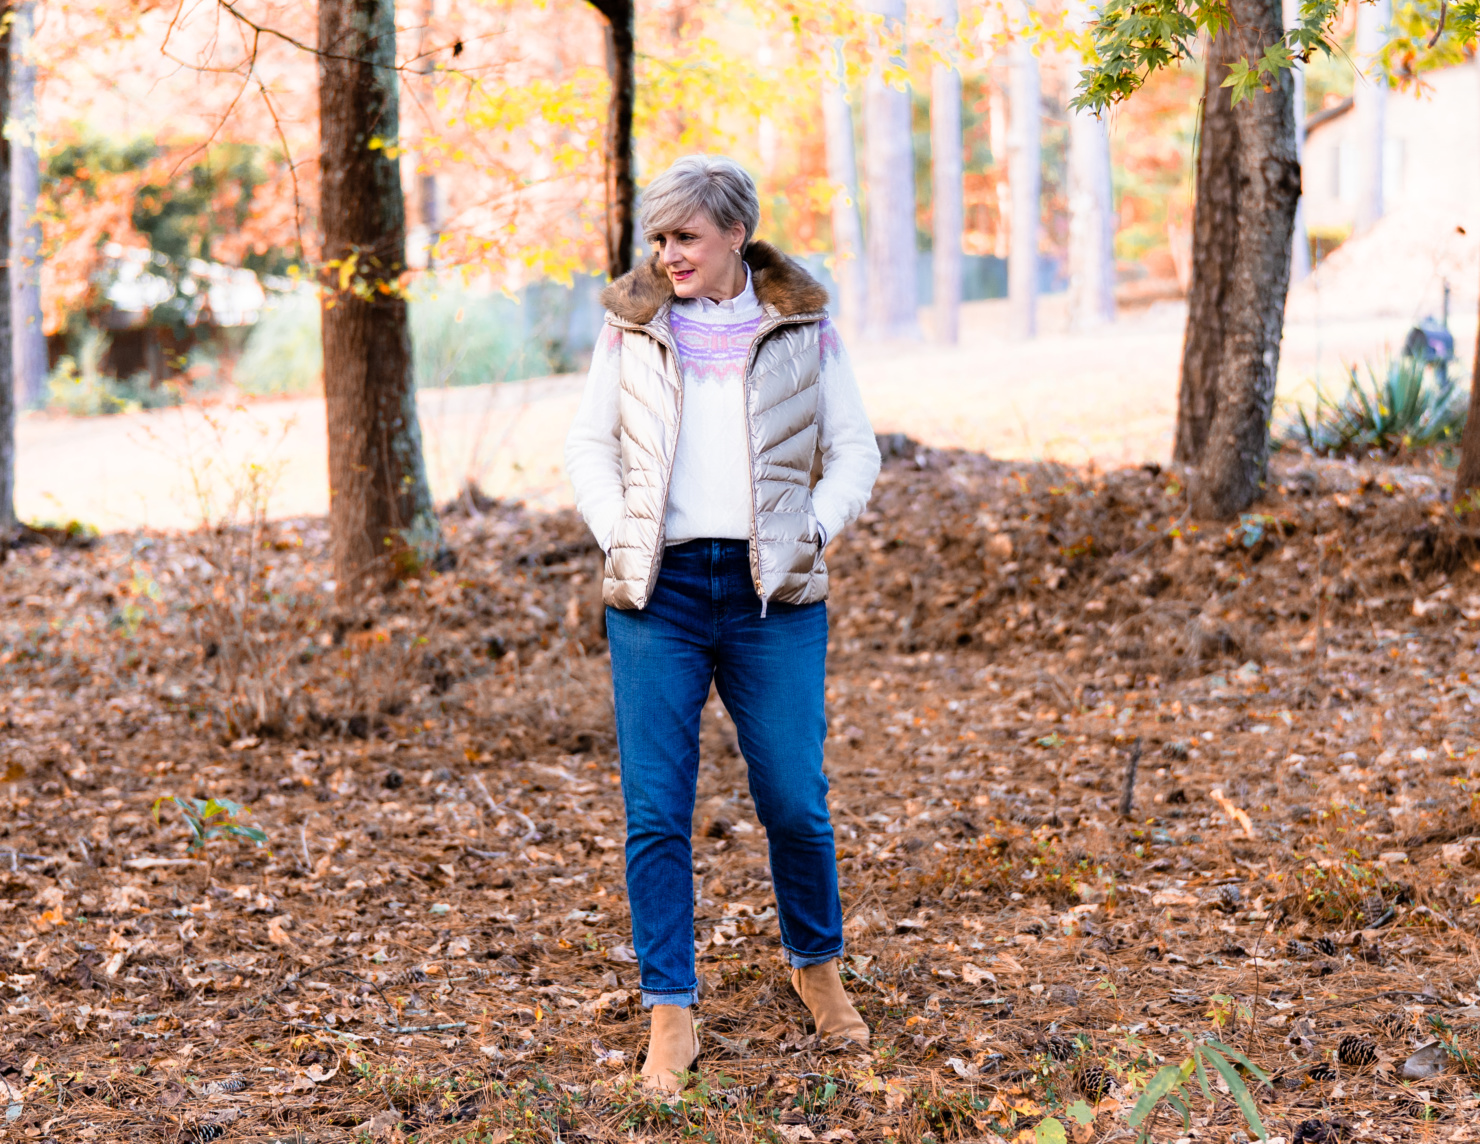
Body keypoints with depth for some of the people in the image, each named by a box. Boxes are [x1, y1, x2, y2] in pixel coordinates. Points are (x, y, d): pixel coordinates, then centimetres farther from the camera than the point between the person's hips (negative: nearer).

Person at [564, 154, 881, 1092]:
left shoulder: (804, 329, 5)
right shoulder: (632, 327, 7)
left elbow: (854, 450, 10)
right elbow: (589, 444, 13)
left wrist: (814, 531, -4)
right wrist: (617, 533, -1)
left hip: (772, 593, -1)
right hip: (657, 591, 1)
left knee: (795, 801, 2)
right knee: (656, 810, -2)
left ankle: (817, 965, 29)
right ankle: (672, 1014, 8)